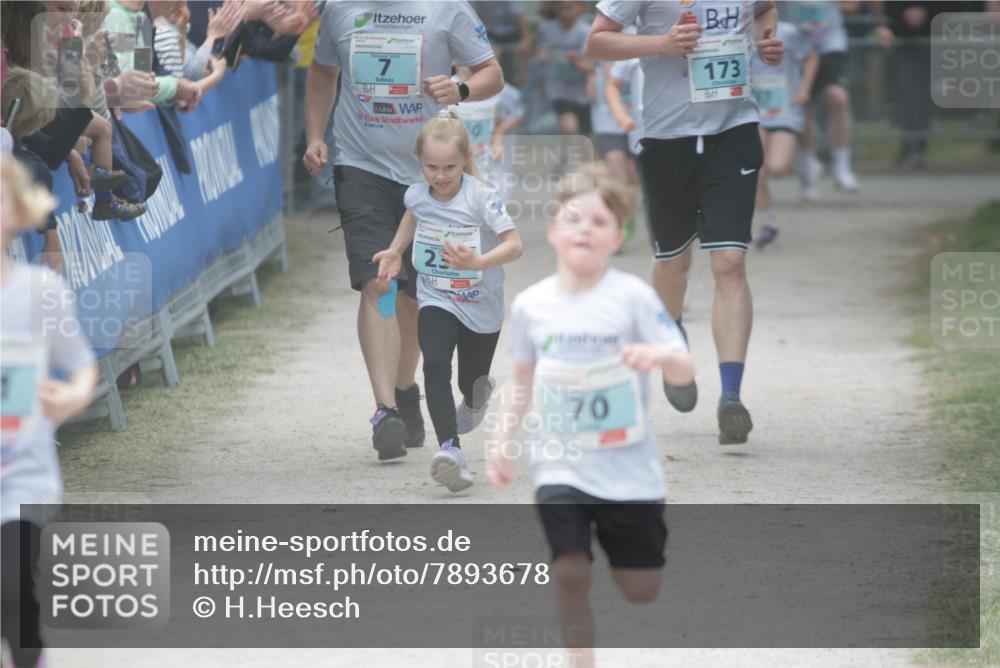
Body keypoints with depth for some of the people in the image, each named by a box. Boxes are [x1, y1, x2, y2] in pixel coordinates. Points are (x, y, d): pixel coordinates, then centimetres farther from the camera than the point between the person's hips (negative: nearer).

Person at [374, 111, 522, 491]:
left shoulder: (480, 196, -23)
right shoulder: (417, 195, -7)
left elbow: (514, 245, -28)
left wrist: (478, 262, -44)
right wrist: (395, 252, 12)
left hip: (481, 307, -2)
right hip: (436, 302, 2)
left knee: (471, 383, 16)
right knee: (435, 365, -26)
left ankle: (473, 401, 57)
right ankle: (450, 449, -35)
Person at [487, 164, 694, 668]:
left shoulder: (632, 297, -7)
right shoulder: (530, 305, 2)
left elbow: (684, 373, -11)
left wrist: (659, 356, -33)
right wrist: (505, 441, 12)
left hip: (629, 468, -1)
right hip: (560, 465, 1)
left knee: (642, 591, 5)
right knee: (569, 575, -14)